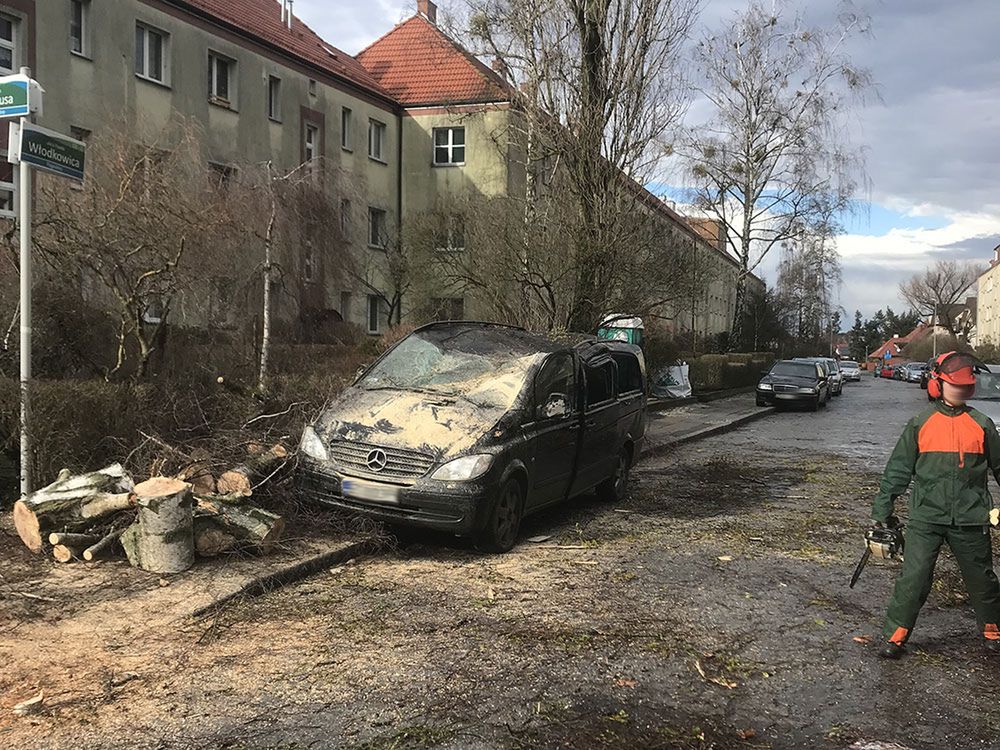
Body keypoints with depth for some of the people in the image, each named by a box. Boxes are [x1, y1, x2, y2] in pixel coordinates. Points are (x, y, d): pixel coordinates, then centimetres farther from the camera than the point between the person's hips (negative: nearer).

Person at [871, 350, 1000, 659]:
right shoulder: (921, 424, 1)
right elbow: (898, 469, 3)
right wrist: (882, 509, 2)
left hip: (970, 519, 2)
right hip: (926, 517, -2)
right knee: (913, 578, -6)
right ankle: (896, 635, 6)